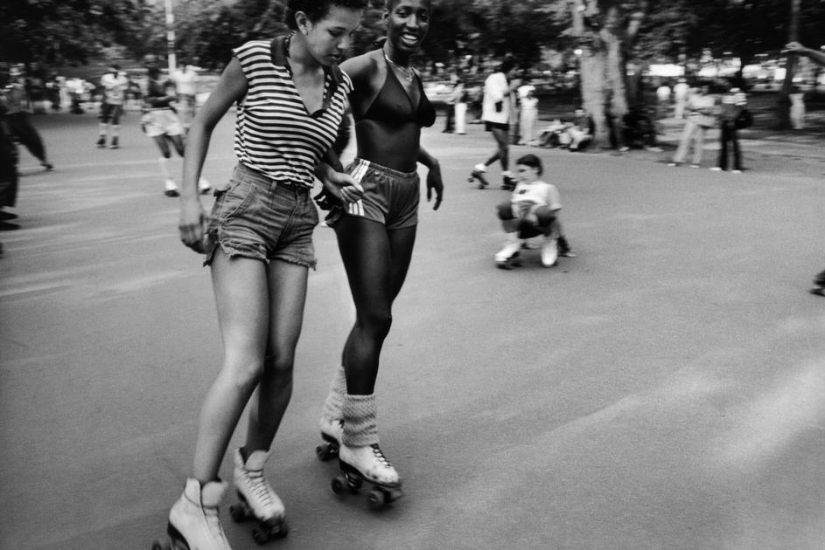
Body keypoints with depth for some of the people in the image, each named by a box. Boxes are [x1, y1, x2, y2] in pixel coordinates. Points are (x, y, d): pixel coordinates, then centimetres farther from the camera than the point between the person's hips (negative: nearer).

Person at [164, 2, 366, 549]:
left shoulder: (340, 83, 7)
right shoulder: (254, 59, -7)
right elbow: (204, 121, 4)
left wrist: (337, 181, 4)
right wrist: (189, 196, -4)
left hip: (298, 222, 5)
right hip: (243, 213, -5)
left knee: (282, 361, 0)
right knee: (246, 364, -15)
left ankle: (251, 471, 22)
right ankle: (195, 502, -2)